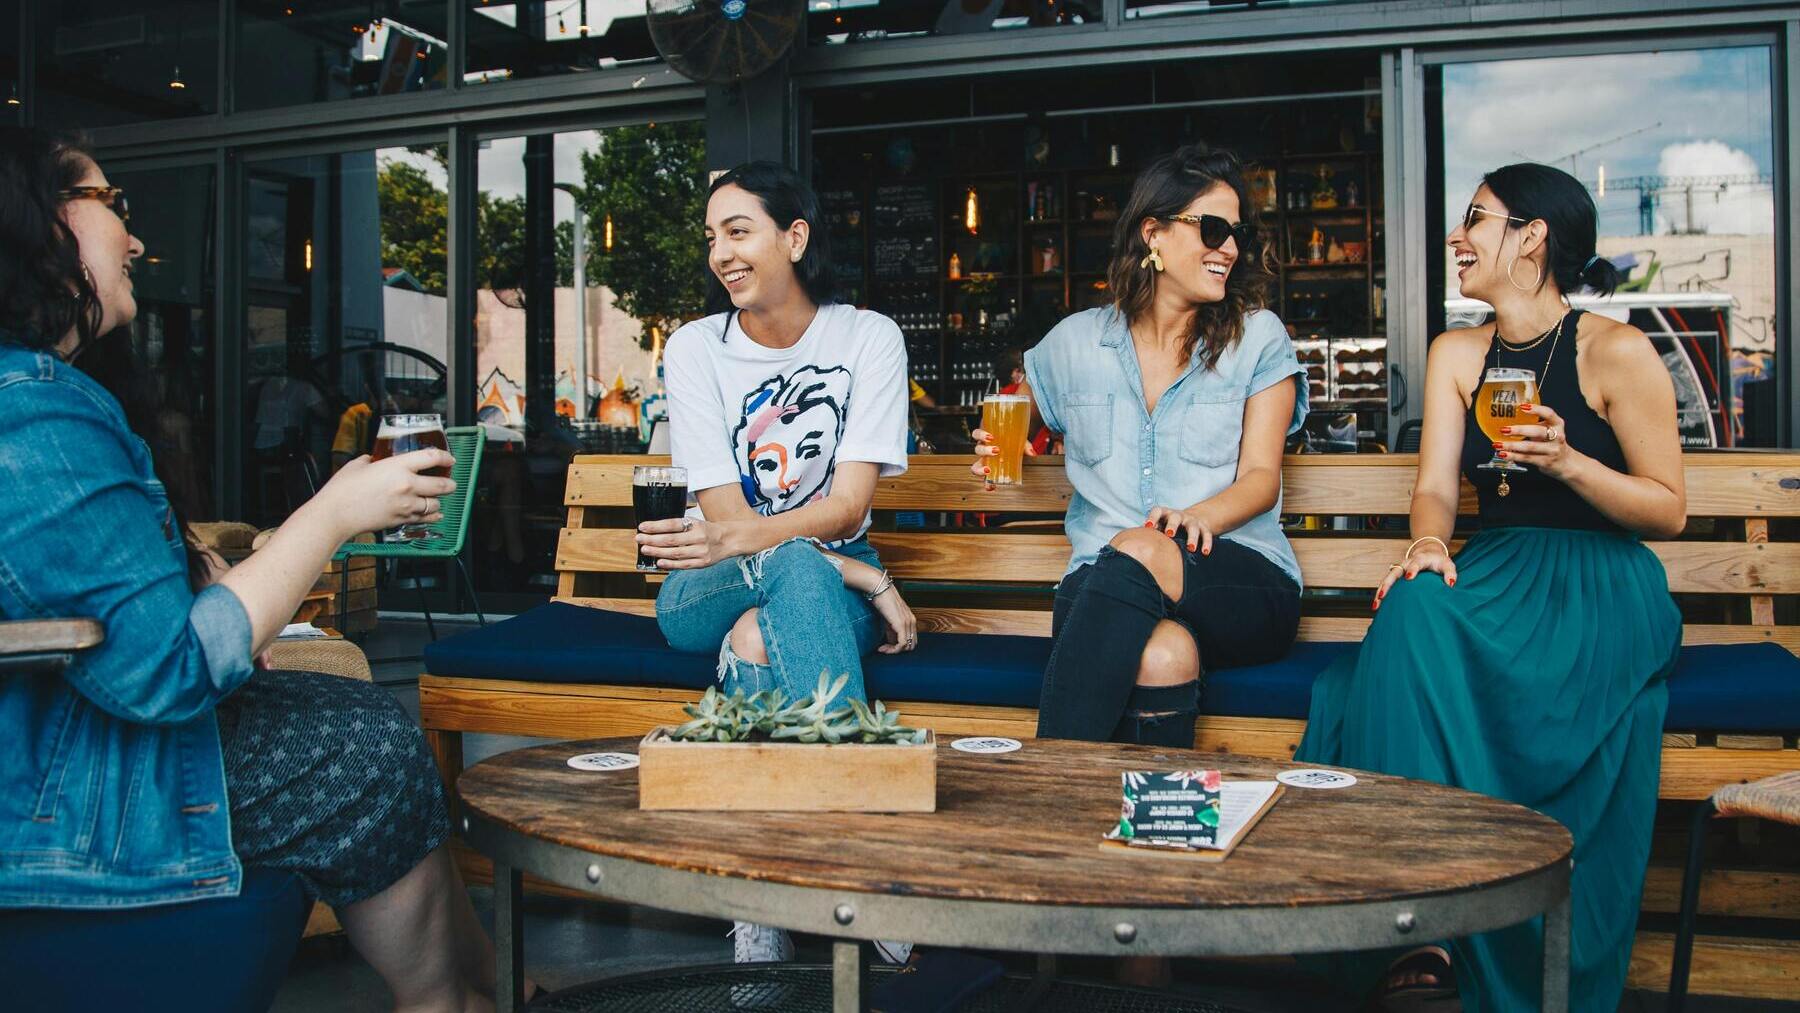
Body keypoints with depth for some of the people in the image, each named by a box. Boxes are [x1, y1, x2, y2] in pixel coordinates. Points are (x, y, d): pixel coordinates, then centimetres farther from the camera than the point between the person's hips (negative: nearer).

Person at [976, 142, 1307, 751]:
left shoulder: (1258, 338, 10)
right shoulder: (1076, 342, 14)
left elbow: (1261, 477, 2)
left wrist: (1198, 518, -22)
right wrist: (999, 451, 5)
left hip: (1245, 587, 0)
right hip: (1103, 583, 1)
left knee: (1138, 553, -37)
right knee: (1164, 654, -38)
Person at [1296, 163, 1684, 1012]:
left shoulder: (1618, 353, -2)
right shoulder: (1456, 354, 13)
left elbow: (1670, 512, -1)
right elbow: (1436, 486, 4)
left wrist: (1567, 463, -17)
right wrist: (1428, 544, -19)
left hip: (1604, 586, -4)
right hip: (1497, 571, 4)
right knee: (1413, 607, -32)